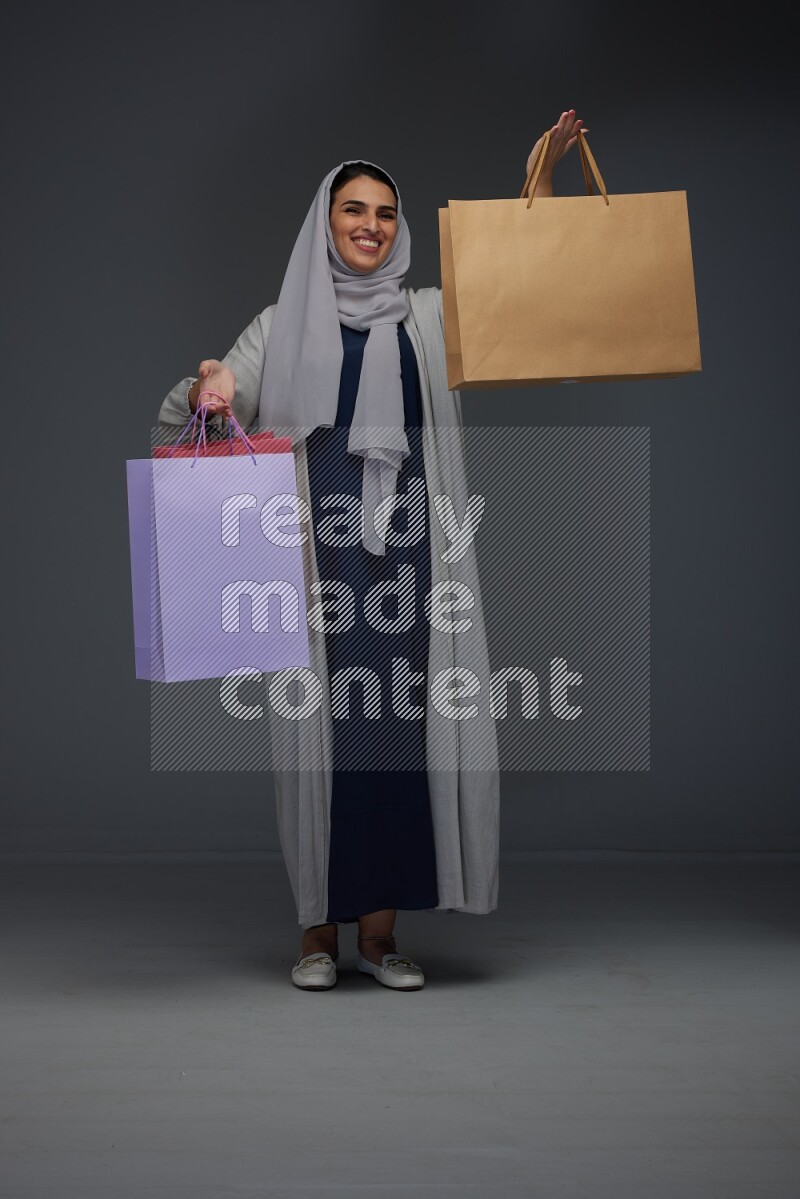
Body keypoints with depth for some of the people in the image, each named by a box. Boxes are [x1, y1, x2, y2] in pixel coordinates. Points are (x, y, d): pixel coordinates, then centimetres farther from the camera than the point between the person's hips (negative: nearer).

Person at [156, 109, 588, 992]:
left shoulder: (429, 316, 16)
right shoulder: (283, 324, 12)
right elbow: (197, 412, 7)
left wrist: (541, 181, 3)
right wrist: (206, 384, -17)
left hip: (406, 547, 1)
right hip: (317, 549, -1)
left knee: (398, 722, -2)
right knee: (321, 724, -3)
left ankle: (380, 929, 8)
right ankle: (319, 927, 8)